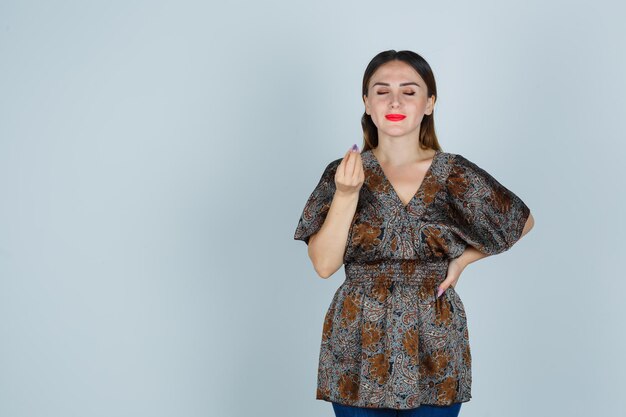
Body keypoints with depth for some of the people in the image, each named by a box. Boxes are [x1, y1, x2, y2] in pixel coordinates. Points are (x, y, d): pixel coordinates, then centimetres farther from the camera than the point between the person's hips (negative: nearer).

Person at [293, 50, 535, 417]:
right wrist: (346, 194, -22)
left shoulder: (457, 176, -3)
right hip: (358, 349, 0)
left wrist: (463, 260, 1)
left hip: (434, 349, 0)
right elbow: (324, 265, -10)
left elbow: (524, 221, 12)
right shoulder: (343, 173, -2)